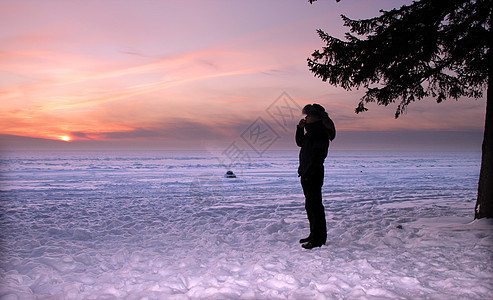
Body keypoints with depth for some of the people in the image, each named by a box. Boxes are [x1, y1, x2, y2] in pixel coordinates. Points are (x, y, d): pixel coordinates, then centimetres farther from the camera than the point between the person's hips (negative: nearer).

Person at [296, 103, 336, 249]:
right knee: (310, 205, 15)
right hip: (307, 174, 10)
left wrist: (308, 171, -21)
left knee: (315, 205, -6)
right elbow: (300, 142, 29)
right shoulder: (311, 131, 16)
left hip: (314, 174, -10)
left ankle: (319, 239, 2)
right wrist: (300, 128, 16)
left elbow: (318, 155, -20)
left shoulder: (320, 132, -14)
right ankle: (314, 235, 26)